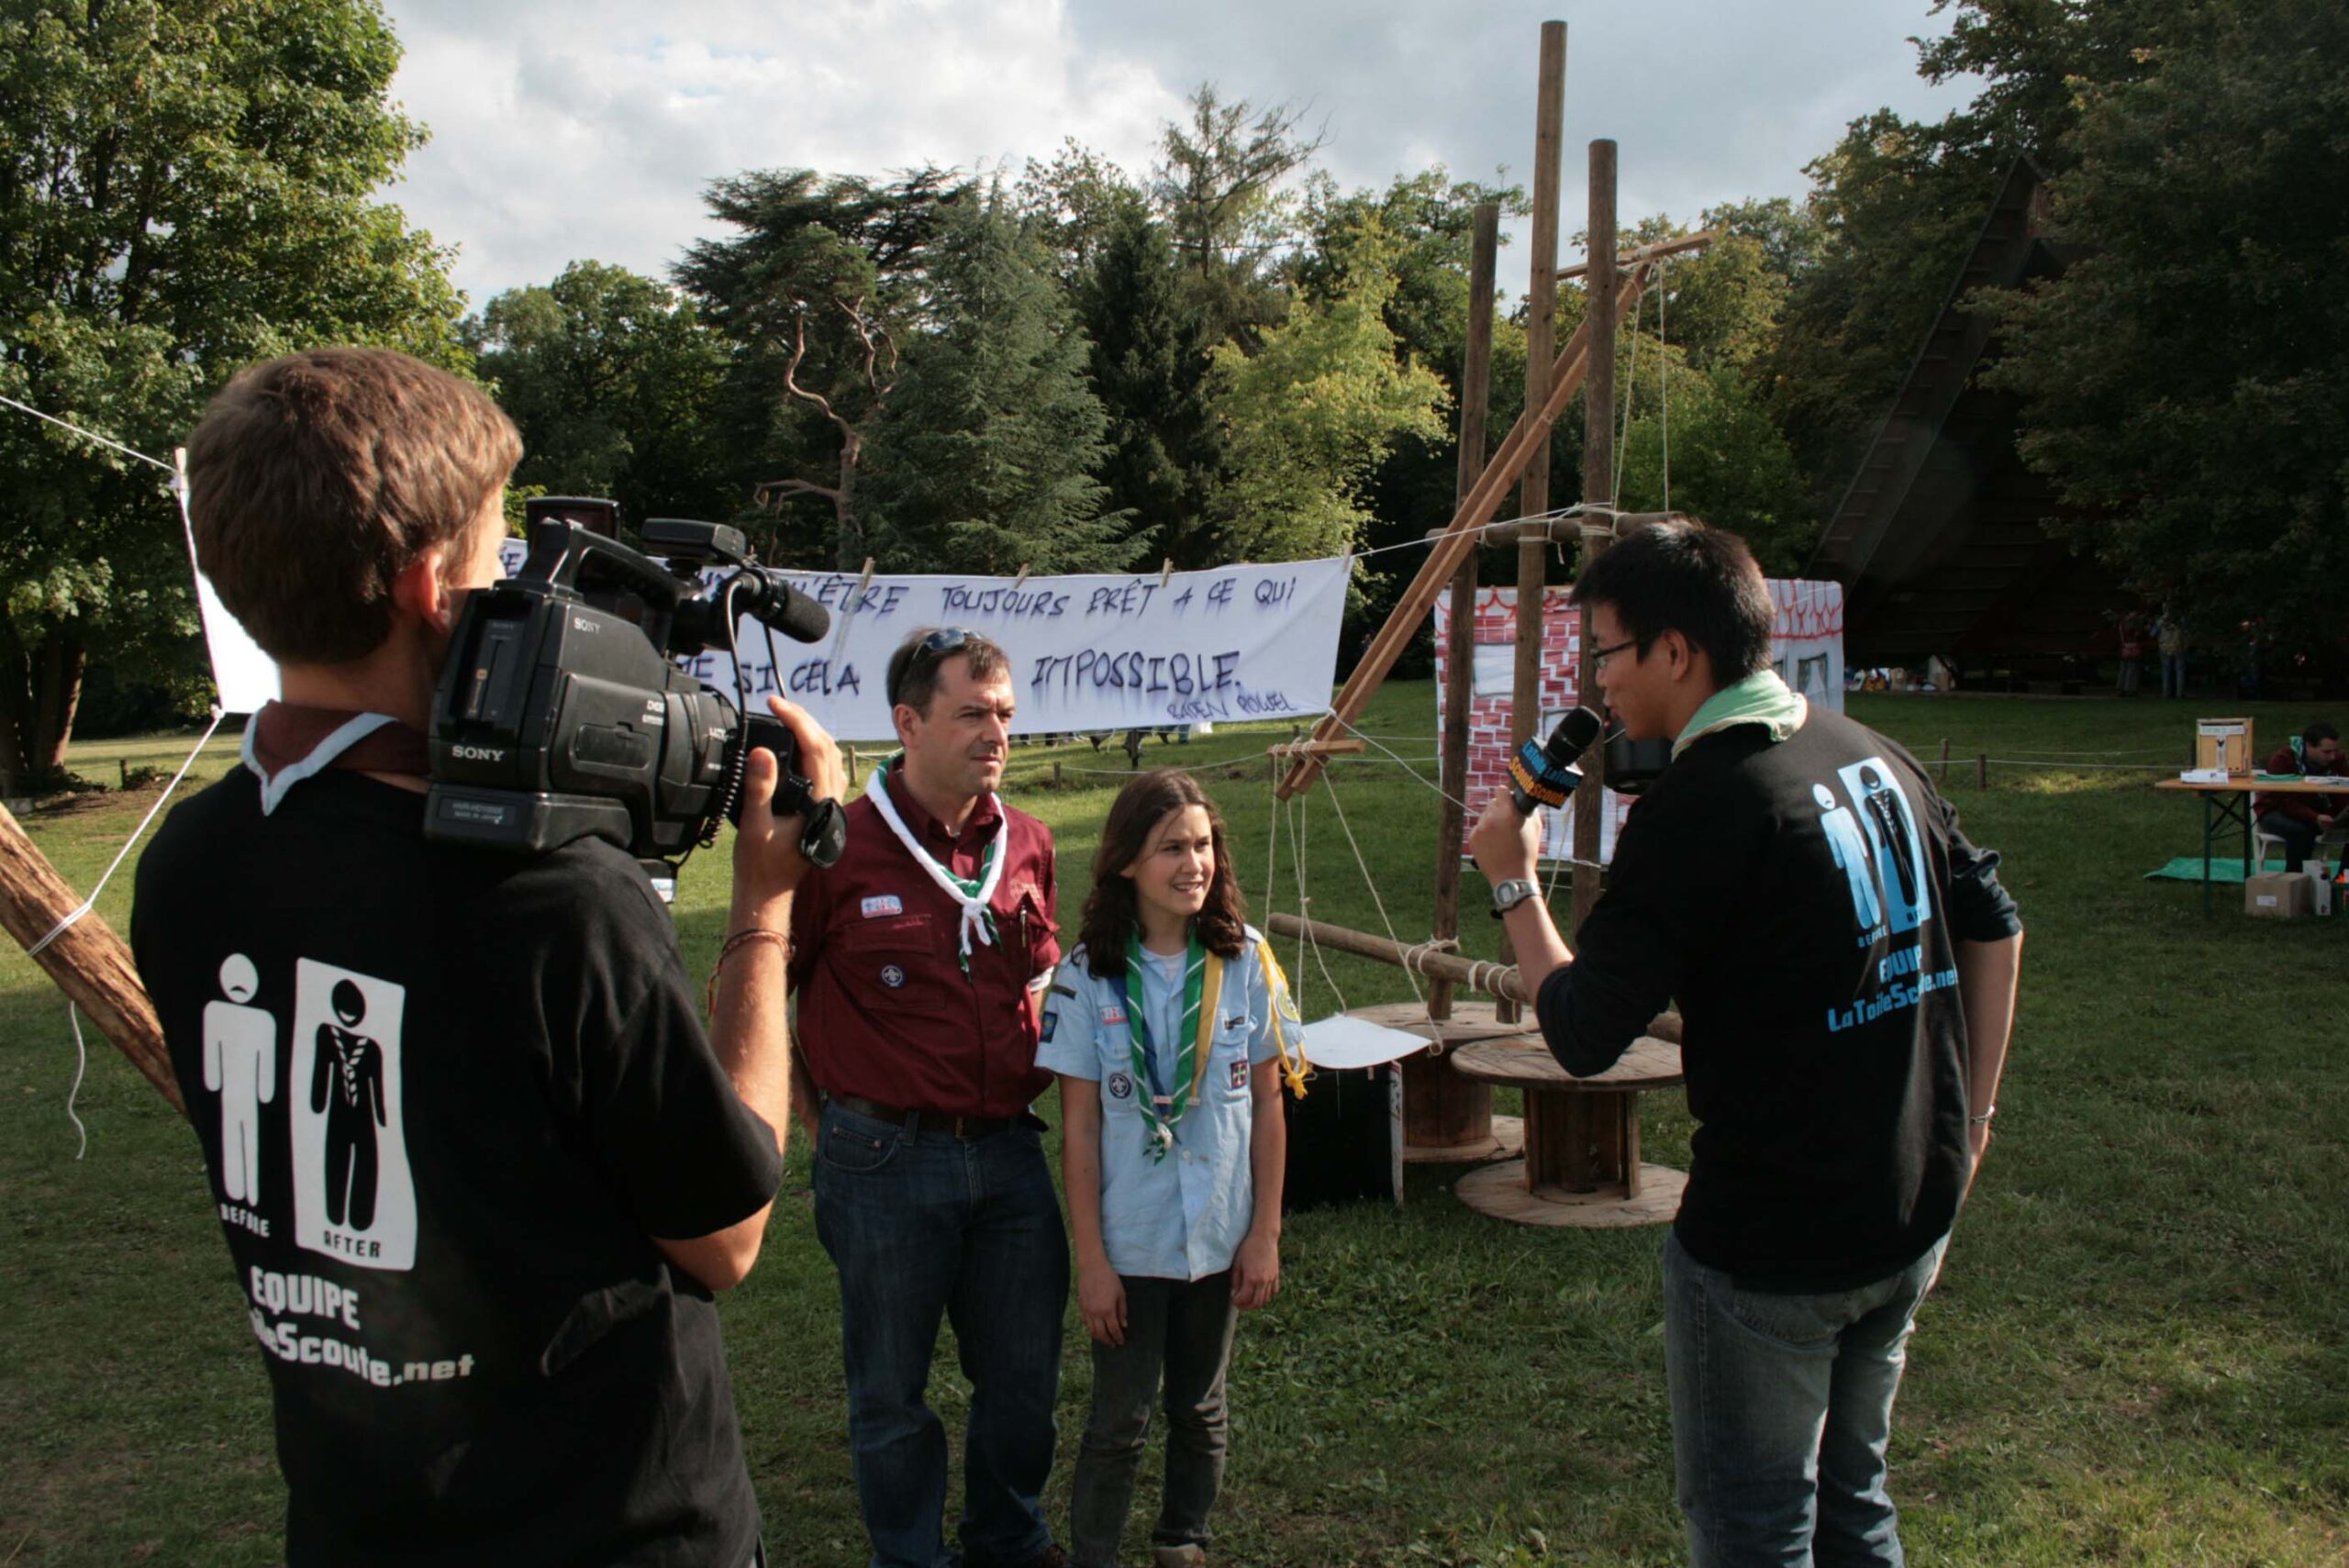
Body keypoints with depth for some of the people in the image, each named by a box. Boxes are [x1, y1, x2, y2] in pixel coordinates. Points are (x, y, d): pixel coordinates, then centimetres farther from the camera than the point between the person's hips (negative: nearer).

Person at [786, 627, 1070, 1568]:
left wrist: (1034, 1072, 10)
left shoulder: (1027, 844, 3)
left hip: (1008, 1150, 5)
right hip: (886, 1160, -5)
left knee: (1025, 1374, 17)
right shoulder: (839, 847, -14)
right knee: (890, 1390, 12)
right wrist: (827, 1123, -3)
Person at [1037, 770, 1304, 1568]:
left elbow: (1267, 1107, 0)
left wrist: (1265, 1233, 0)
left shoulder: (1246, 962, -6)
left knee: (1201, 1409, 18)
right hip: (1129, 1241, -2)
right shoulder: (1088, 976, -11)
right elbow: (1079, 1126, -8)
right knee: (1121, 1419, 8)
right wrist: (1090, 1258, -8)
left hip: (1219, 1237, 2)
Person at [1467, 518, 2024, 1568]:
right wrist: (1971, 1109, 18)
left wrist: (1512, 881, -4)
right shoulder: (1872, 755, 4)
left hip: (1769, 1249, -8)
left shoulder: (1693, 812, -21)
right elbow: (1994, 929, 12)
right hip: (1916, 1216, 8)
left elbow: (1582, 1035, -18)